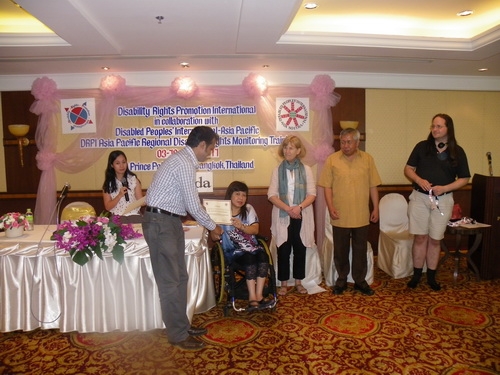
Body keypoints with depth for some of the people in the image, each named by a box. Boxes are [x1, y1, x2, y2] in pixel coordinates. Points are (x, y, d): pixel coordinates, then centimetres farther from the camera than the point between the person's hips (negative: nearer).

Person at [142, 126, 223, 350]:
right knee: (169, 281, 0)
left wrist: (209, 226, 18)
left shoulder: (184, 159, 14)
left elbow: (188, 203, 19)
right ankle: (178, 335, 12)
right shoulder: (185, 163, -18)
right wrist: (212, 226, -2)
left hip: (170, 221, 10)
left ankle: (182, 325, 27)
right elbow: (193, 205, -17)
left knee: (180, 277, 15)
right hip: (160, 222, -10)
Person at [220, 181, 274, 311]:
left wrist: (241, 226, -25)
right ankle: (253, 297, -25)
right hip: (233, 249, -3)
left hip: (251, 246, 3)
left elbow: (255, 230, -6)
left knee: (263, 256, -26)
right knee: (249, 258, -31)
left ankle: (258, 296, -22)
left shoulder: (249, 209, 8)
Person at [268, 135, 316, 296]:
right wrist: (287, 208, -16)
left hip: (302, 216, 1)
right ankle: (284, 283, 17)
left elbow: (312, 194, -2)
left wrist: (299, 207, -18)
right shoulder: (278, 170, 2)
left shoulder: (306, 169, 2)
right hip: (282, 216, 0)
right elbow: (272, 195, -4)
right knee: (283, 250, 4)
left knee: (300, 249, 8)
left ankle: (298, 282, 23)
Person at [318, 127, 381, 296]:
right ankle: (341, 280, 27)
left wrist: (376, 208, 3)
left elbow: (373, 186, 5)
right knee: (340, 250, 11)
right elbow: (327, 186, -3)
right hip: (340, 216, -1)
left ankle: (360, 280, 27)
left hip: (361, 216, 1)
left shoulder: (367, 159, 2)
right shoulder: (332, 160, -3)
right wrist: (330, 207, -12)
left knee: (360, 250, 12)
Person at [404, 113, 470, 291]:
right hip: (419, 197, 0)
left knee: (435, 240, 9)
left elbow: (464, 178, 4)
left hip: (443, 200, 0)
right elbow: (408, 169, 5)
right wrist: (418, 180, -15)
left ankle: (431, 277, 22)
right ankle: (416, 275, 16)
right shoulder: (422, 147, 2)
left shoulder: (457, 151, 2)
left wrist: (445, 188, -12)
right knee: (420, 238, 3)